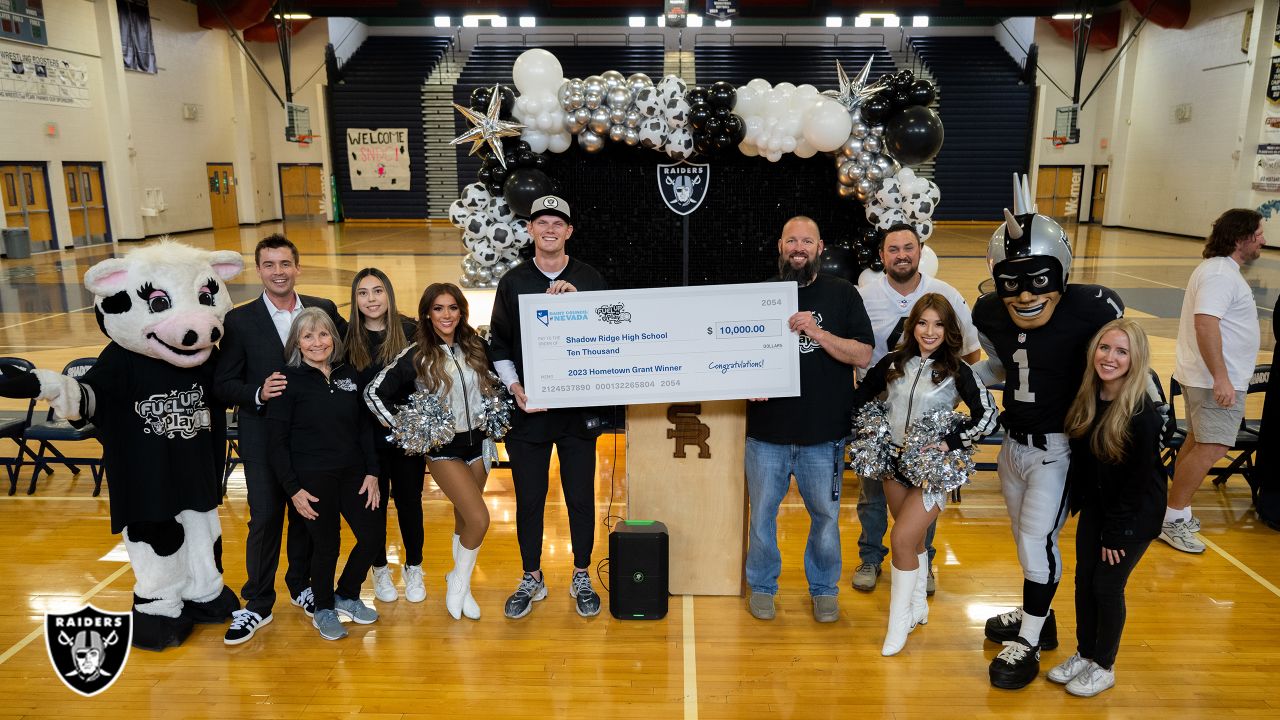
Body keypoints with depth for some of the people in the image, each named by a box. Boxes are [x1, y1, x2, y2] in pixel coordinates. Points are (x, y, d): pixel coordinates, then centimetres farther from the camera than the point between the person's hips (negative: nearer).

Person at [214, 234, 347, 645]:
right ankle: (257, 605, 18)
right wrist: (258, 393, -21)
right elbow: (223, 384, -3)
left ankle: (302, 586, 33)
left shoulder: (325, 311, 1)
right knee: (265, 519, 3)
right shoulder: (240, 321, -4)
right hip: (263, 437, -2)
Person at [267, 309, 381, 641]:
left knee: (374, 535, 4)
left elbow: (364, 426, 9)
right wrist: (293, 489, -10)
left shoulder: (348, 374, 6)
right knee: (327, 545, 4)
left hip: (353, 473, 5)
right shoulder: (289, 381, -6)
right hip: (312, 478, -4)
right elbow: (277, 441, -6)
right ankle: (323, 610, 30)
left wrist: (372, 472, 3)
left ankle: (346, 595, 29)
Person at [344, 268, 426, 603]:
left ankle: (413, 569, 31)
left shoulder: (410, 331, -5)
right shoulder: (347, 338, -3)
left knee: (409, 501, 12)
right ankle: (380, 569, 33)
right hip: (367, 438, 0)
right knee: (374, 504, 13)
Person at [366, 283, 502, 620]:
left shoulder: (476, 347, 0)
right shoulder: (415, 356, -11)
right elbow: (373, 393, -8)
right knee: (479, 519, -13)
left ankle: (459, 580, 32)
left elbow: (494, 384, 17)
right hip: (443, 449, -4)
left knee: (464, 517, 14)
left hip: (478, 442, 4)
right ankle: (459, 580, 11)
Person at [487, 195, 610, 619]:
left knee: (581, 497, 7)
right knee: (529, 499, 9)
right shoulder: (513, 282, 5)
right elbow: (499, 344, 7)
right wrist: (514, 388, -7)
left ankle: (582, 579, 25)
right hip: (528, 410, 1)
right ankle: (531, 580, 26)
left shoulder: (589, 279, 4)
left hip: (579, 409, 0)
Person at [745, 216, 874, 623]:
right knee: (762, 513, 10)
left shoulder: (842, 295, 2)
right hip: (768, 431, 1)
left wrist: (818, 333, -18)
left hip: (824, 434, 0)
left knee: (825, 515, 11)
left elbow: (863, 355, -5)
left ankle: (824, 589, 31)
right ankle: (761, 586, 29)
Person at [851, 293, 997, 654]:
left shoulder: (958, 371, -10)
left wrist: (947, 443, -17)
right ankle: (918, 607, 37)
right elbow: (860, 398, 10)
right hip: (895, 460, 4)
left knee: (902, 540, -10)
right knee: (913, 539, 18)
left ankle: (899, 621, 7)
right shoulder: (893, 362, 0)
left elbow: (988, 417, -11)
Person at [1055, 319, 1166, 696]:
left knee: (1107, 586, 4)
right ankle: (1084, 654, 32)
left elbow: (1138, 481, -19)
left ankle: (1104, 667, 25)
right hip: (1095, 506, 6)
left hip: (1135, 514, -6)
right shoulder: (1087, 398, -7)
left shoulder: (1142, 414, -25)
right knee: (1084, 580, 13)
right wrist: (1078, 502, 4)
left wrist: (1115, 533, -14)